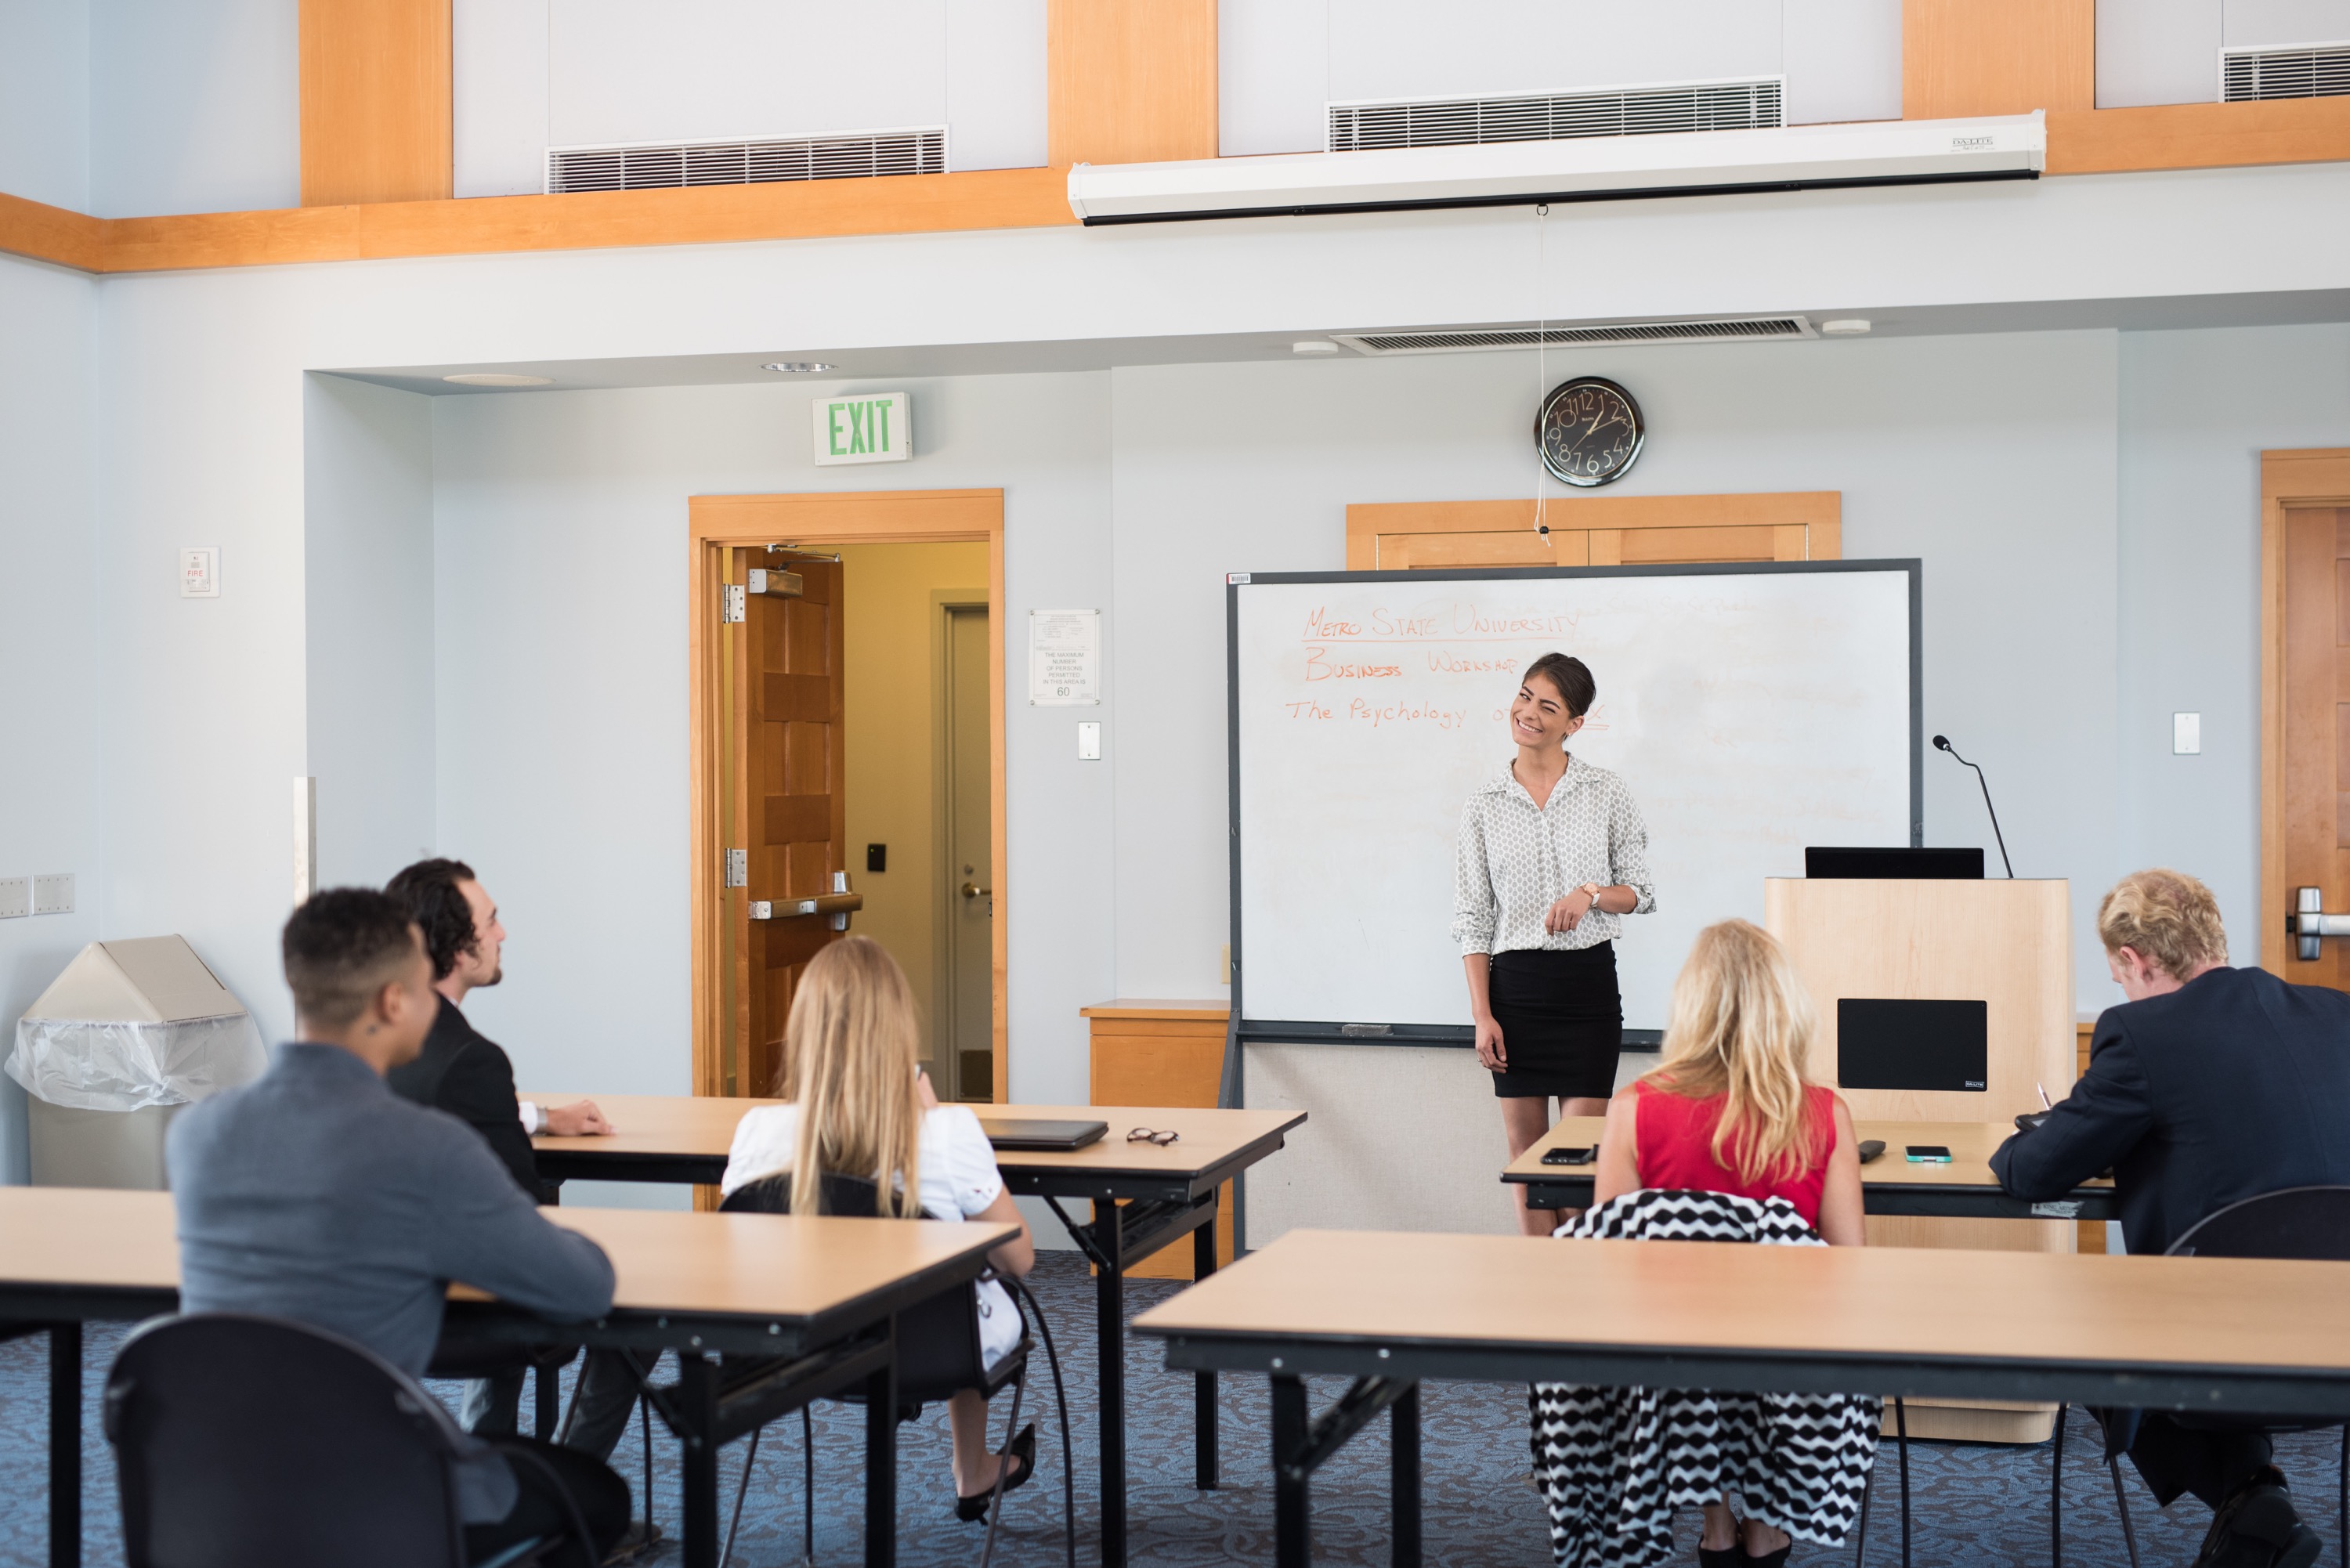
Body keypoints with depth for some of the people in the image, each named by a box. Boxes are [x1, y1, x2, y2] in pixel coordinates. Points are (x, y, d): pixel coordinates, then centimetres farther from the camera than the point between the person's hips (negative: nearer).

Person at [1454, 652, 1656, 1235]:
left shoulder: (1607, 793, 2)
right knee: (1525, 1146, 5)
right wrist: (1482, 1015, -4)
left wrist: (1591, 894, -16)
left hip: (1588, 979, -1)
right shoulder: (1484, 805, 4)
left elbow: (1642, 893, 5)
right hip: (1515, 984, 1)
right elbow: (1472, 919, 4)